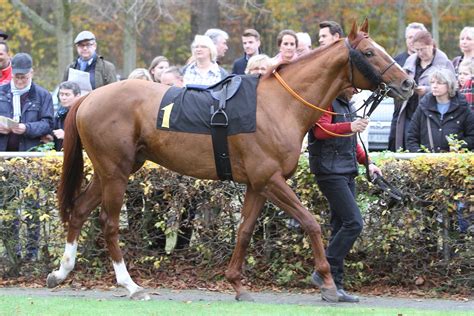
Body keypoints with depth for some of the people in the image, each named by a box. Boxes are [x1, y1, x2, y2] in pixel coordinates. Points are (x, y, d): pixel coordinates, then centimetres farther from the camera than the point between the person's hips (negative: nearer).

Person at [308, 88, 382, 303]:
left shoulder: (346, 105, 21)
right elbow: (321, 130, -26)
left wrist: (367, 162, 18)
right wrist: (349, 126, -40)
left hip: (347, 173, 10)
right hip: (330, 171, -10)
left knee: (341, 228, 8)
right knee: (353, 222, -17)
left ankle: (335, 285, 9)